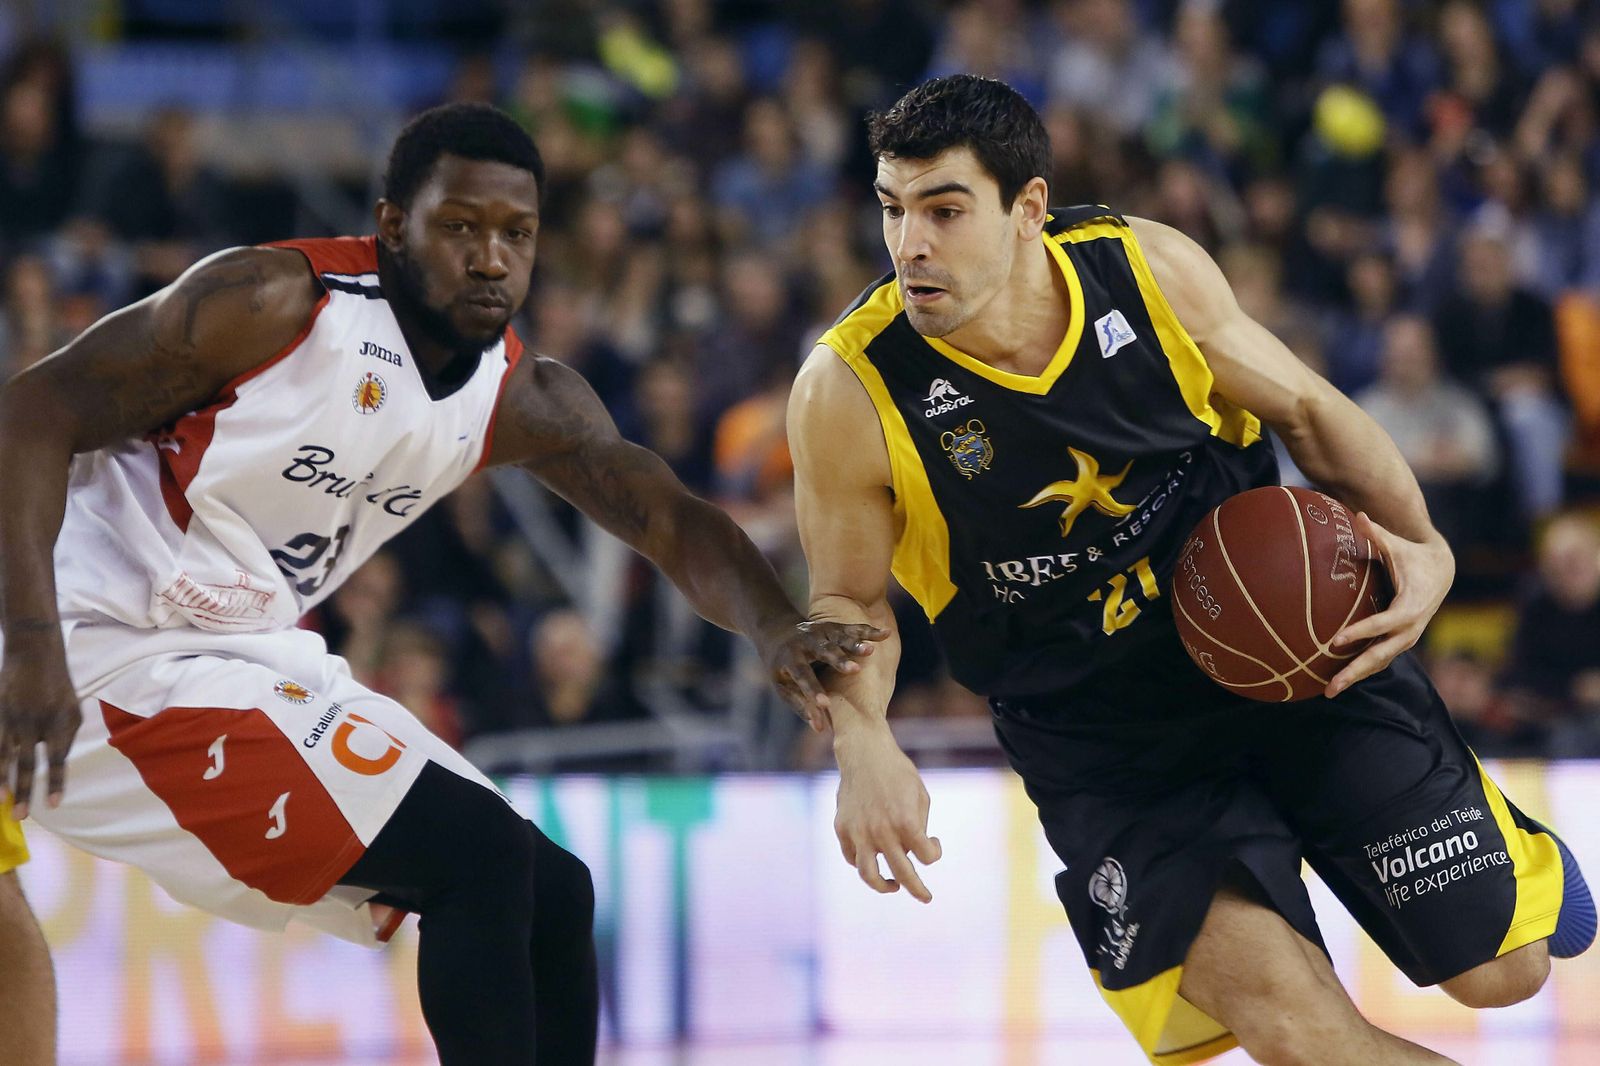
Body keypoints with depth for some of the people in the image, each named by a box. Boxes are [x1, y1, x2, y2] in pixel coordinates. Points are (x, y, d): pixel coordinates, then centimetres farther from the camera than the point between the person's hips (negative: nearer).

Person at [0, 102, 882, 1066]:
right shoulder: (276, 301, -18)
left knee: (550, 893, 7)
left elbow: (675, 522, 3)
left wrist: (775, 629, -20)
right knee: (479, 856, -17)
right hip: (124, 661, -9)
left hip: (258, 659, 9)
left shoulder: (523, 400, 4)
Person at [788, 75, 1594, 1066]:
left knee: (1503, 970, 5)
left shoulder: (1150, 268, -14)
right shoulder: (850, 394, -19)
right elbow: (851, 598, -3)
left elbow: (1305, 408, 3)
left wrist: (1421, 548, -13)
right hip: (1106, 747, -2)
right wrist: (863, 742, -24)